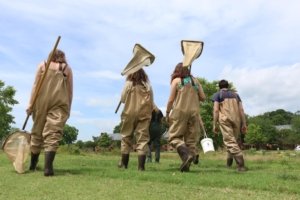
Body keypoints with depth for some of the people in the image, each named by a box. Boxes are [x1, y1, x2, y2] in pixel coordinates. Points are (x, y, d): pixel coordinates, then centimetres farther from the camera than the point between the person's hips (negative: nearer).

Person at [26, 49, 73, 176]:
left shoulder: (42, 65, 12)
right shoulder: (67, 68, 11)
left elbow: (35, 86, 4)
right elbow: (70, 91, 6)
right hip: (60, 103, -2)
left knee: (37, 131, 14)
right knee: (53, 133, -6)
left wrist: (30, 104, 3)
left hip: (42, 101, 2)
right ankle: (48, 167, -17)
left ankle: (32, 164, 26)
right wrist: (68, 108, 11)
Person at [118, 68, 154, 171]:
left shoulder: (129, 84, -3)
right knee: (142, 138, 1)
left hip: (129, 113, -1)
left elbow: (122, 99, 2)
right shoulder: (147, 85, 3)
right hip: (144, 115, 1)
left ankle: (124, 163, 19)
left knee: (126, 137, 11)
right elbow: (151, 102, 5)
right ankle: (141, 166, -3)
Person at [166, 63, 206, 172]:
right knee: (191, 140, 7)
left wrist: (167, 113, 8)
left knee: (174, 137, 3)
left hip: (180, 112, -3)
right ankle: (186, 165, 5)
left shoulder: (176, 80, 2)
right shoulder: (195, 81, 11)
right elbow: (203, 97, 8)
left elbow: (171, 100, -2)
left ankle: (186, 154, -21)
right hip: (194, 112, 4)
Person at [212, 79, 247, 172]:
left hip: (225, 119, -4)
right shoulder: (235, 94, 22)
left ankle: (241, 164, -21)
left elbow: (216, 110, -2)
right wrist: (244, 124, 11)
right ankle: (228, 162, 23)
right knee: (234, 140, 16)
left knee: (230, 141, -10)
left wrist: (215, 124, -1)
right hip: (236, 119, 4)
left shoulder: (217, 94, 11)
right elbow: (241, 110, 13)